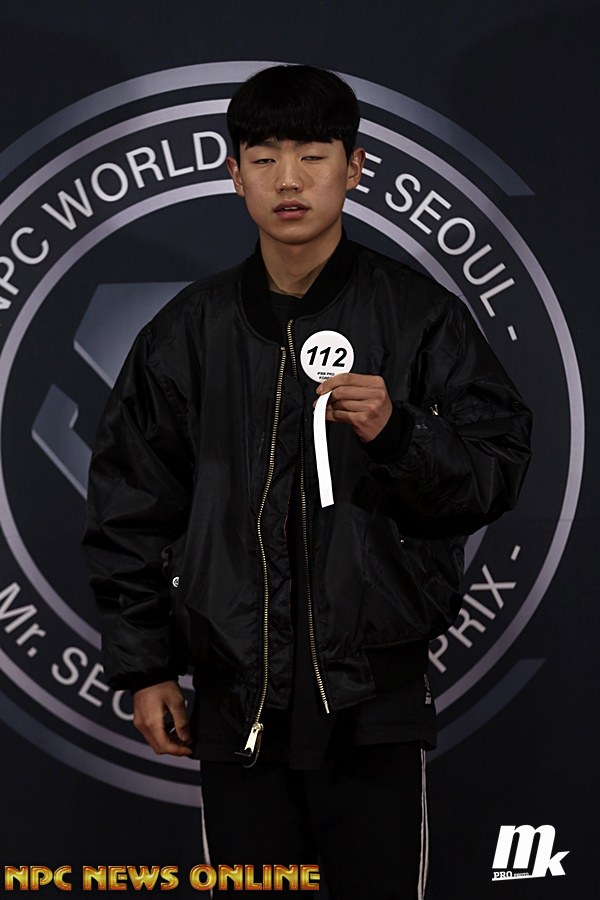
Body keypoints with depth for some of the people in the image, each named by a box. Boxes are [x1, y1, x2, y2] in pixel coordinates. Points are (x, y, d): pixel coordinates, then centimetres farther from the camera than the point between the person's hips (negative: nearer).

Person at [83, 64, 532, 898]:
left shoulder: (420, 316, 1)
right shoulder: (191, 330, 8)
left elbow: (496, 476, -2)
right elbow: (131, 508, 11)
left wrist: (396, 431, -20)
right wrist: (143, 664, 8)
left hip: (373, 699, -2)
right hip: (238, 700, 2)